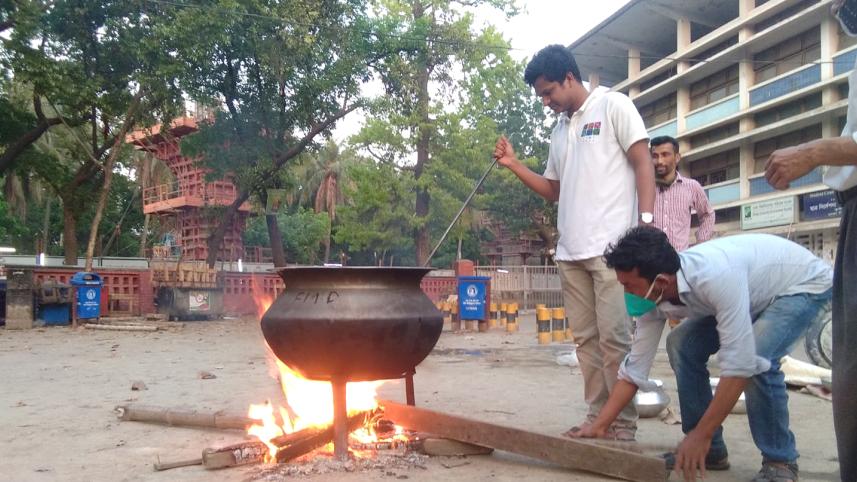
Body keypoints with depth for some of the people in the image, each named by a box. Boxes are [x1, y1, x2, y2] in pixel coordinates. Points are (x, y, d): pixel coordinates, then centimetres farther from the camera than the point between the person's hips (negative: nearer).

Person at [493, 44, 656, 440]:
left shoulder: (613, 106, 3)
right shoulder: (559, 130, 21)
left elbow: (643, 163, -4)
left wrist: (646, 223, -14)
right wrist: (514, 165, 12)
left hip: (611, 245, -7)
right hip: (570, 250, 7)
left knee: (614, 338, -6)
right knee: (585, 338, 7)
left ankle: (624, 424, 3)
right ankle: (597, 416, 15)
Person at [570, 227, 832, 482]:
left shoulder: (716, 276, -42)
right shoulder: (655, 296, -17)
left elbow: (739, 364, -40)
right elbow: (634, 368, -10)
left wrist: (700, 435, -34)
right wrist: (597, 427, -12)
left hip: (805, 285, -7)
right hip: (757, 287, 7)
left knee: (757, 358, -30)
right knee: (682, 345, -6)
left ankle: (780, 460, -8)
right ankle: (710, 450, 5)